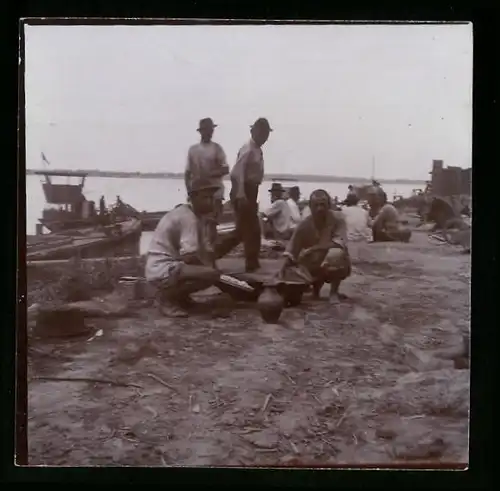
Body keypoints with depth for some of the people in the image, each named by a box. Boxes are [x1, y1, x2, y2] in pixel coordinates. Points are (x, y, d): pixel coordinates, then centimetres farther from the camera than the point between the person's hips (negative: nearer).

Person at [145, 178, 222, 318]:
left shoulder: (201, 217, 12)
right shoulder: (188, 218, -18)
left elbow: (208, 252, 11)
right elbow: (190, 256, -22)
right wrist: (210, 268, -6)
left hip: (173, 265, 10)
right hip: (162, 270, -10)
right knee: (212, 274, -24)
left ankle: (179, 294, 12)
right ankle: (166, 296, -9)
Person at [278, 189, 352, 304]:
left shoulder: (337, 218, -18)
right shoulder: (304, 225, -12)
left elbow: (339, 243, -27)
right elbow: (292, 249, -12)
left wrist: (313, 248, -32)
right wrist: (284, 267, -29)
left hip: (337, 266, -4)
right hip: (315, 266, 4)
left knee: (335, 254, -36)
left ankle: (334, 292, -15)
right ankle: (316, 286, 18)